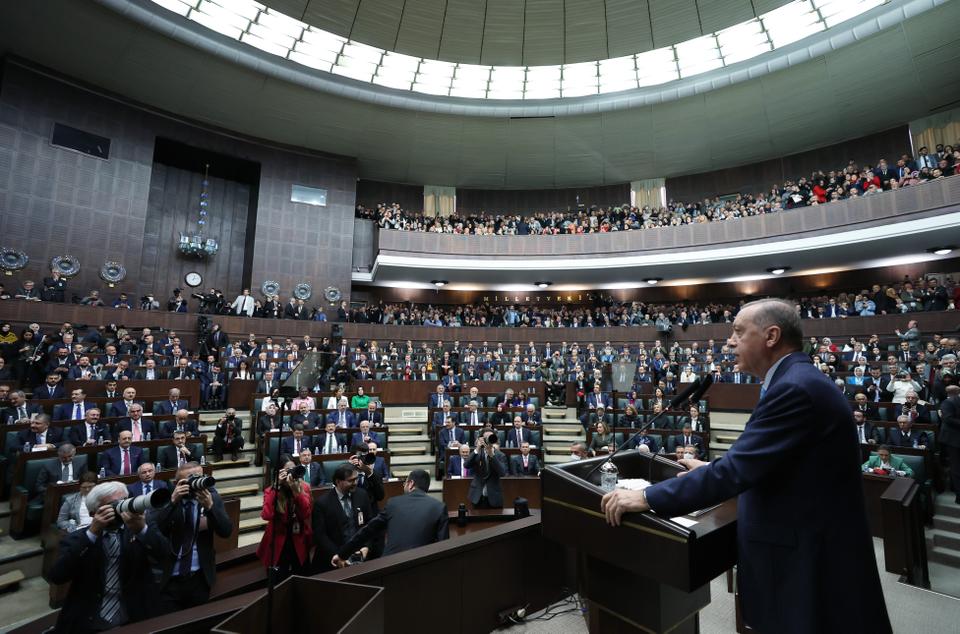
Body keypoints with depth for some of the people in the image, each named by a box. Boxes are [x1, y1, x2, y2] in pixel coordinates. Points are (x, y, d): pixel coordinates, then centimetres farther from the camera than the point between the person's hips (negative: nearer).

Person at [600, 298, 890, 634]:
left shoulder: (795, 388, -25)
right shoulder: (798, 380, 7)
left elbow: (738, 469, -29)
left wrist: (646, 498, -26)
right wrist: (713, 469, 17)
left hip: (809, 558, -9)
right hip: (801, 545, 9)